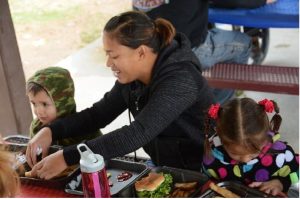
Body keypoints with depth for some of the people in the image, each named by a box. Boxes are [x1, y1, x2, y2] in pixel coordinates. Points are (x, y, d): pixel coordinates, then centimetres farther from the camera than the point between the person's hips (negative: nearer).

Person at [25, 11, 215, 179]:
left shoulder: (179, 80, -27)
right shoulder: (131, 76, -4)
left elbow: (137, 134, -34)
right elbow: (99, 113, 4)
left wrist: (68, 157, -35)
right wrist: (50, 131, -11)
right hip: (165, 169, 6)